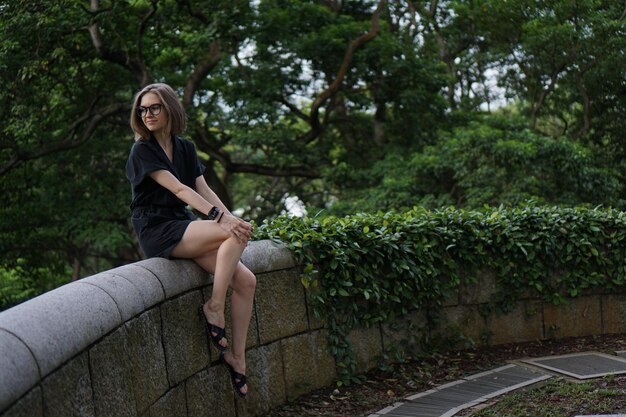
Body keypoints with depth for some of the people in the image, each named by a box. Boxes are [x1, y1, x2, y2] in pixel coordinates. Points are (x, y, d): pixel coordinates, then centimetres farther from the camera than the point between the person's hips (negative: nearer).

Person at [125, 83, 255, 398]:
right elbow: (178, 189, -18)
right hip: (157, 231, -6)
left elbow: (204, 190, 6)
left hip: (183, 226, 7)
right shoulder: (142, 150, -6)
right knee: (235, 235, -28)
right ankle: (214, 307, -15)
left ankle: (237, 358, -6)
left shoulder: (185, 148, 14)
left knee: (246, 281, -12)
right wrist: (220, 218, -28)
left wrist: (233, 218, -12)